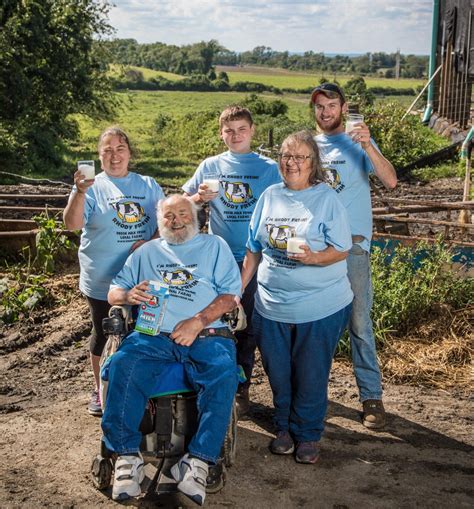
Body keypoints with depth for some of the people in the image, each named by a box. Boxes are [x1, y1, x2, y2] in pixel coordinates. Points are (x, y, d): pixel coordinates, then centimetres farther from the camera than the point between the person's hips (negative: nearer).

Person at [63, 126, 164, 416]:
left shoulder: (148, 185, 6)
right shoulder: (92, 187, -3)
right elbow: (73, 224, -17)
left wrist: (150, 243, -15)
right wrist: (81, 192, -33)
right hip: (103, 281, -2)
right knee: (104, 334, 11)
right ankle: (101, 390, 28)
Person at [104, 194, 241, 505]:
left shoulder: (215, 246, 19)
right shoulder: (147, 252, 26)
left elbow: (232, 294, 6)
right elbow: (113, 292, 21)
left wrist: (198, 321, -9)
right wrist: (130, 295, -5)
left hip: (206, 335, -1)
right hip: (153, 336, 1)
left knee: (224, 374, -32)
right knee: (123, 366, -30)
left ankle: (199, 461, -29)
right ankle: (127, 457, -24)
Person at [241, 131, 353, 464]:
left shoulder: (327, 198, -5)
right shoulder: (270, 196, 7)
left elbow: (341, 250, -7)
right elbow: (254, 249, 14)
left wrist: (314, 257, -26)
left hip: (320, 308, -4)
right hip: (271, 305, 4)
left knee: (311, 375, 6)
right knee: (278, 374, 13)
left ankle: (308, 435, 24)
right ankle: (284, 428, 33)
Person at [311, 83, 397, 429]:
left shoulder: (359, 143, 1)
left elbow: (390, 181, -14)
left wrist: (368, 146, -27)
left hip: (351, 244, -4)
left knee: (359, 322, -4)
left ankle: (371, 396, 4)